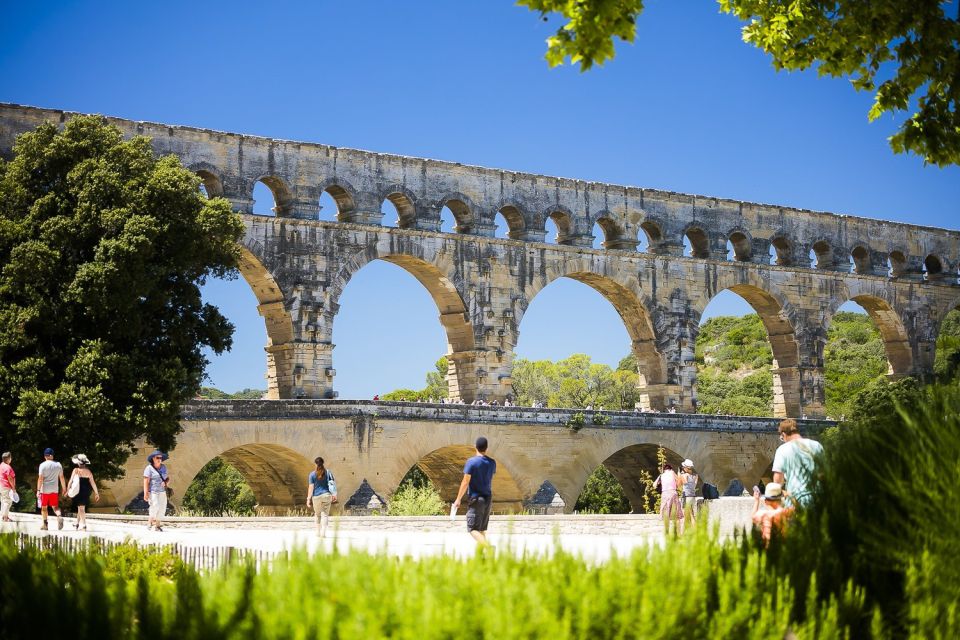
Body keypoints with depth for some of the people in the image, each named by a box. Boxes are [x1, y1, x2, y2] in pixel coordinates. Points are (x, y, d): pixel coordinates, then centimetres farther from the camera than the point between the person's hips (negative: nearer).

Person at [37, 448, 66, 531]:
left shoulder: (43, 465, -7)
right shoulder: (58, 465, 4)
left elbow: (40, 478, -11)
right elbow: (62, 478, 7)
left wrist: (38, 490, -9)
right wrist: (64, 489, 13)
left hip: (45, 489, -3)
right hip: (54, 489, 3)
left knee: (44, 507, 10)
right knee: (55, 506, 7)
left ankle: (45, 524, 13)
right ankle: (59, 516, -22)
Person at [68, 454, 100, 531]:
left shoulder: (76, 470, -7)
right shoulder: (88, 471, 3)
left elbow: (71, 480, -7)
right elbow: (93, 483, 4)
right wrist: (96, 493, 8)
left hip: (79, 492, -4)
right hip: (86, 492, 4)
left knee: (81, 508, 0)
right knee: (80, 508, 18)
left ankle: (84, 524, -7)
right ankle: (77, 524, 26)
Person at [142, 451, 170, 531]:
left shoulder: (163, 467, 10)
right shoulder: (149, 468, -7)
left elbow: (168, 479, 15)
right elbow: (146, 481, -13)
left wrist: (165, 483, -9)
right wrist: (146, 493, -20)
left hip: (162, 492, 6)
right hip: (152, 491, -6)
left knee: (162, 509, 0)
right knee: (155, 506, -19)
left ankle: (157, 525, 7)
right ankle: (150, 522, -6)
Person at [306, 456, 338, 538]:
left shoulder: (312, 474, -4)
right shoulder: (328, 472, 2)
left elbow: (311, 487, -7)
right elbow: (333, 484, 3)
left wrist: (309, 499, -4)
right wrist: (334, 495, 13)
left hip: (317, 496, -1)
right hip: (327, 495, 1)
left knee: (318, 515, 18)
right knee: (325, 514, 4)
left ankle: (318, 532, 24)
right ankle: (323, 532, -5)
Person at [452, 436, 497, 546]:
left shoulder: (471, 462, -13)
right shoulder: (492, 462, 4)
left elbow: (465, 482, -14)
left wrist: (458, 499, -9)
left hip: (475, 498, -6)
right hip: (488, 498, 6)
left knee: (473, 529, -6)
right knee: (482, 529, 15)